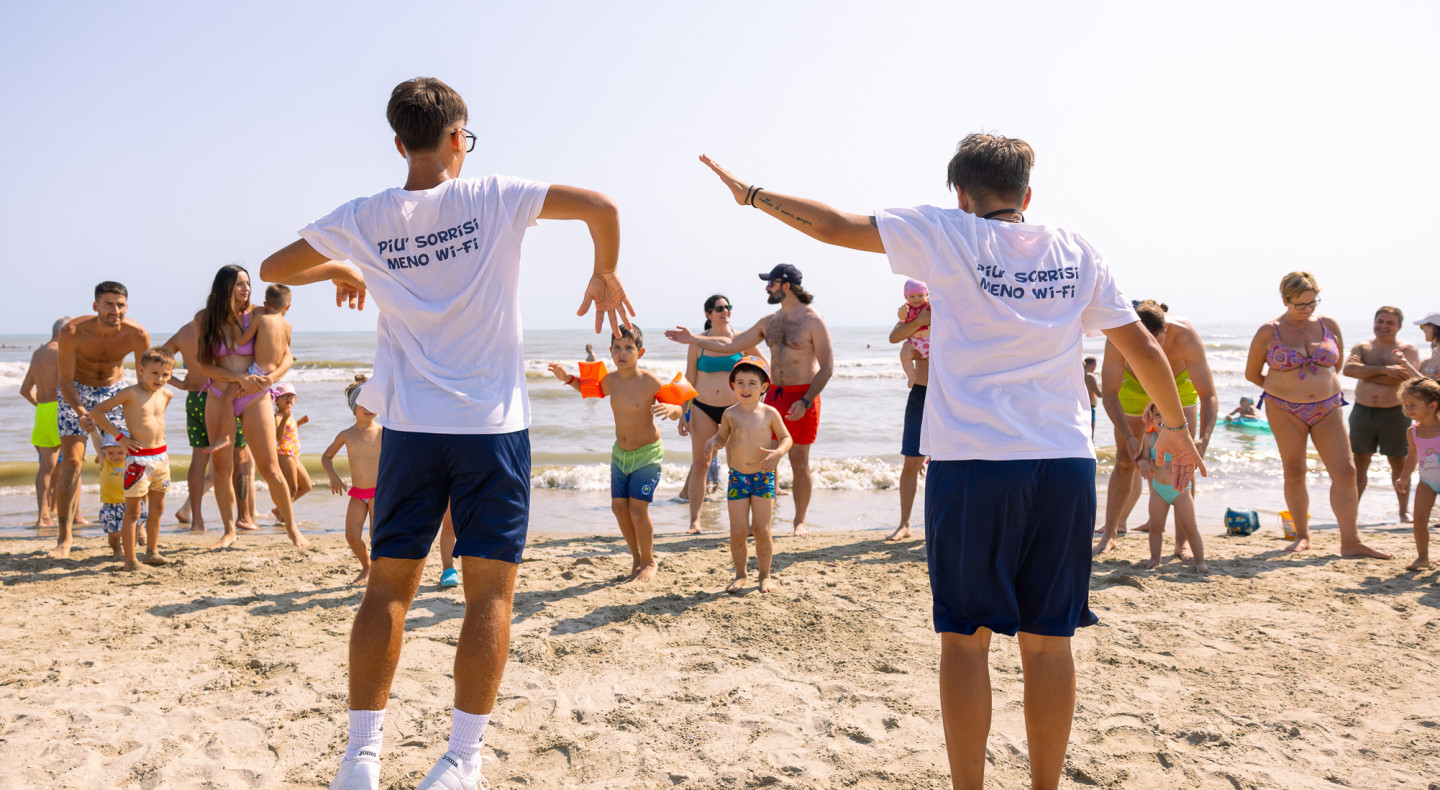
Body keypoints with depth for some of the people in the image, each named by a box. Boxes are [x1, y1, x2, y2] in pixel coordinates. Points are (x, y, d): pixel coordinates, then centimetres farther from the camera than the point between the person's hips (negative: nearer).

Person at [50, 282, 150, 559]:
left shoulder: (137, 335, -23)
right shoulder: (72, 333, -29)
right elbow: (65, 380, -19)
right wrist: (80, 412, -34)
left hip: (114, 392, 2)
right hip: (76, 392, -2)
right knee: (71, 461, -10)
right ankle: (64, 536, -3)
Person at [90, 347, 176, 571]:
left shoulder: (166, 394, 8)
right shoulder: (130, 393, -11)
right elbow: (97, 411, -9)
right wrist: (119, 437, -11)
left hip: (161, 456, 7)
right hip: (138, 458, -7)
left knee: (157, 508, 15)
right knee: (133, 511, -2)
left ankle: (152, 552, 27)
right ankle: (130, 559, 2)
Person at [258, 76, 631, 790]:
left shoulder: (363, 221, 2)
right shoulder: (492, 199, -5)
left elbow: (274, 268, 14)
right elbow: (602, 207, -10)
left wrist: (340, 272, 31)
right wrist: (605, 277, 6)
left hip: (410, 426, 3)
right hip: (493, 424, -2)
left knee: (387, 588, 10)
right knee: (489, 594, 3)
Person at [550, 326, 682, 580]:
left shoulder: (650, 381, -21)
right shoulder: (610, 381, -5)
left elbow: (678, 413, -18)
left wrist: (670, 408, -41)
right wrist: (568, 378, 5)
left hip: (647, 454, -5)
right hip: (620, 453, 6)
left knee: (637, 508, -8)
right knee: (619, 506, 3)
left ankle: (649, 561, 14)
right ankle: (636, 556, 24)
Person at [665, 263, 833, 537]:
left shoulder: (812, 320, -9)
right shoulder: (769, 322, 10)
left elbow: (827, 367, -11)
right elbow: (731, 345, 17)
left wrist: (805, 401, -20)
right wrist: (692, 339, 13)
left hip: (802, 397, -6)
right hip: (773, 394, 6)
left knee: (799, 463, 2)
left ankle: (800, 521, 15)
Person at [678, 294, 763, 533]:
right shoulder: (698, 343, 1)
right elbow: (689, 380, 3)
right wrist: (684, 415, 0)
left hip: (734, 408, 0)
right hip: (703, 408, 0)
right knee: (699, 465, 2)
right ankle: (695, 520, 10)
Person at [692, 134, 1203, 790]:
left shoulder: (946, 234, 1)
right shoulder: (1074, 252, 11)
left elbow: (834, 226, 3)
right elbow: (1144, 348, 14)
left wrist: (751, 194, 17)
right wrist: (1176, 426, 28)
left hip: (972, 463, -3)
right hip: (1066, 464, 4)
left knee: (966, 637, 5)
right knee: (1048, 640, 10)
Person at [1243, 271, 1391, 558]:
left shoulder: (1329, 326, 4)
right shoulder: (1268, 333, -4)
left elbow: (1338, 364, 20)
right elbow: (1252, 374, 7)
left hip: (1327, 408, 2)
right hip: (1285, 412, -2)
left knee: (1345, 471, -5)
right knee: (1294, 473, 2)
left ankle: (1350, 542, -1)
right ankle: (1302, 535, 18)